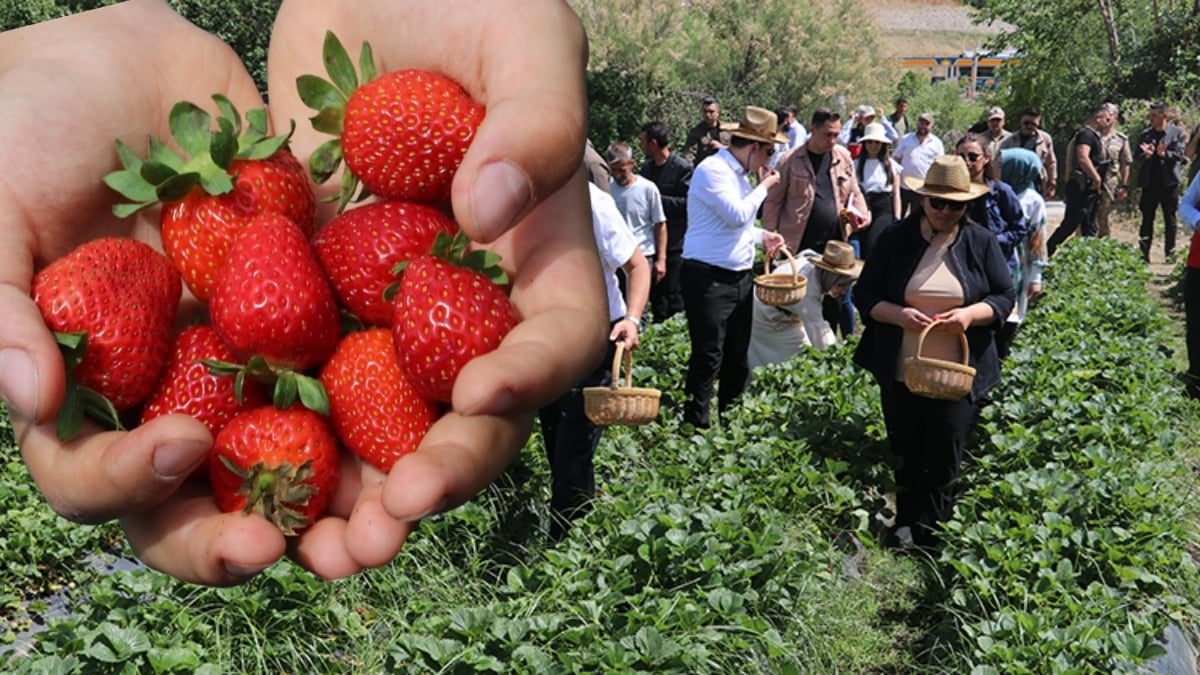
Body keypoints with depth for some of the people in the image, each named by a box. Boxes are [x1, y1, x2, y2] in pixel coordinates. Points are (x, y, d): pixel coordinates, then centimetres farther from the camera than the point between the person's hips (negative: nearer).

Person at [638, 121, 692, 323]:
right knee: (655, 292, 15)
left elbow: (688, 202, -15)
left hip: (675, 243, -7)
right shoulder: (646, 166, 11)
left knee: (674, 295, -2)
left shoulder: (682, 167, -11)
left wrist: (659, 199, -16)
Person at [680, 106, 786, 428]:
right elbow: (736, 215, -22)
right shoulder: (713, 170, -14)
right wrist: (764, 186, -8)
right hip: (708, 279, -9)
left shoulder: (739, 173, 15)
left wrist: (762, 236, 11)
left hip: (739, 277, 9)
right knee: (708, 358, -8)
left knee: (738, 357, 14)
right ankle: (696, 425, 1)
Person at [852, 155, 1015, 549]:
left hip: (959, 375, -1)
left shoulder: (981, 242, 3)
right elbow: (864, 295, 3)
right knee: (905, 455, 11)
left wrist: (970, 314, -16)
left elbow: (1005, 298, 5)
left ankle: (928, 532, 7)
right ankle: (905, 524, 26)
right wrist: (899, 315, -17)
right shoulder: (895, 239, 2)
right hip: (901, 372, 1)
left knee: (944, 461, -3)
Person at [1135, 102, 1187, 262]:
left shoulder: (1177, 132, 1)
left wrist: (1164, 154, -24)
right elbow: (1136, 158, 4)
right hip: (1150, 182, 2)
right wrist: (1145, 155, -17)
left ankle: (1170, 253, 13)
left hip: (1169, 181, -2)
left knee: (1170, 219, 5)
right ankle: (1144, 254, 4)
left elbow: (1179, 154, -6)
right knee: (1147, 219, 2)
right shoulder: (1145, 134, 8)